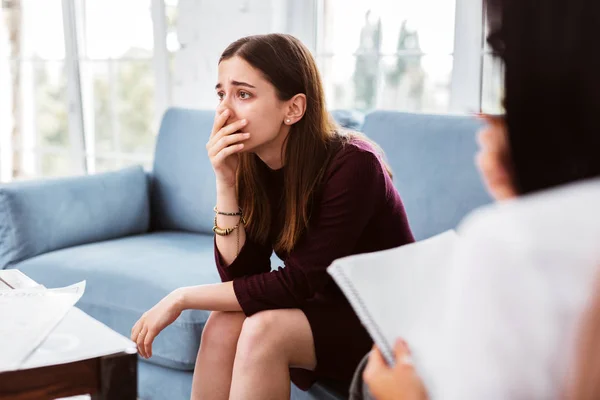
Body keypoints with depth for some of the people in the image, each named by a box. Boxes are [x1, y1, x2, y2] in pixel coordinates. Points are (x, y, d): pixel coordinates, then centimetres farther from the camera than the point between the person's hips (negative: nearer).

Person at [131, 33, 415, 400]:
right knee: (224, 323, -19)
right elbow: (240, 273, -9)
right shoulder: (255, 164, -6)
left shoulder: (351, 165, -26)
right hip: (324, 309, 6)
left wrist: (182, 298, -21)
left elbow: (297, 283, -25)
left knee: (264, 328, -28)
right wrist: (226, 182, -21)